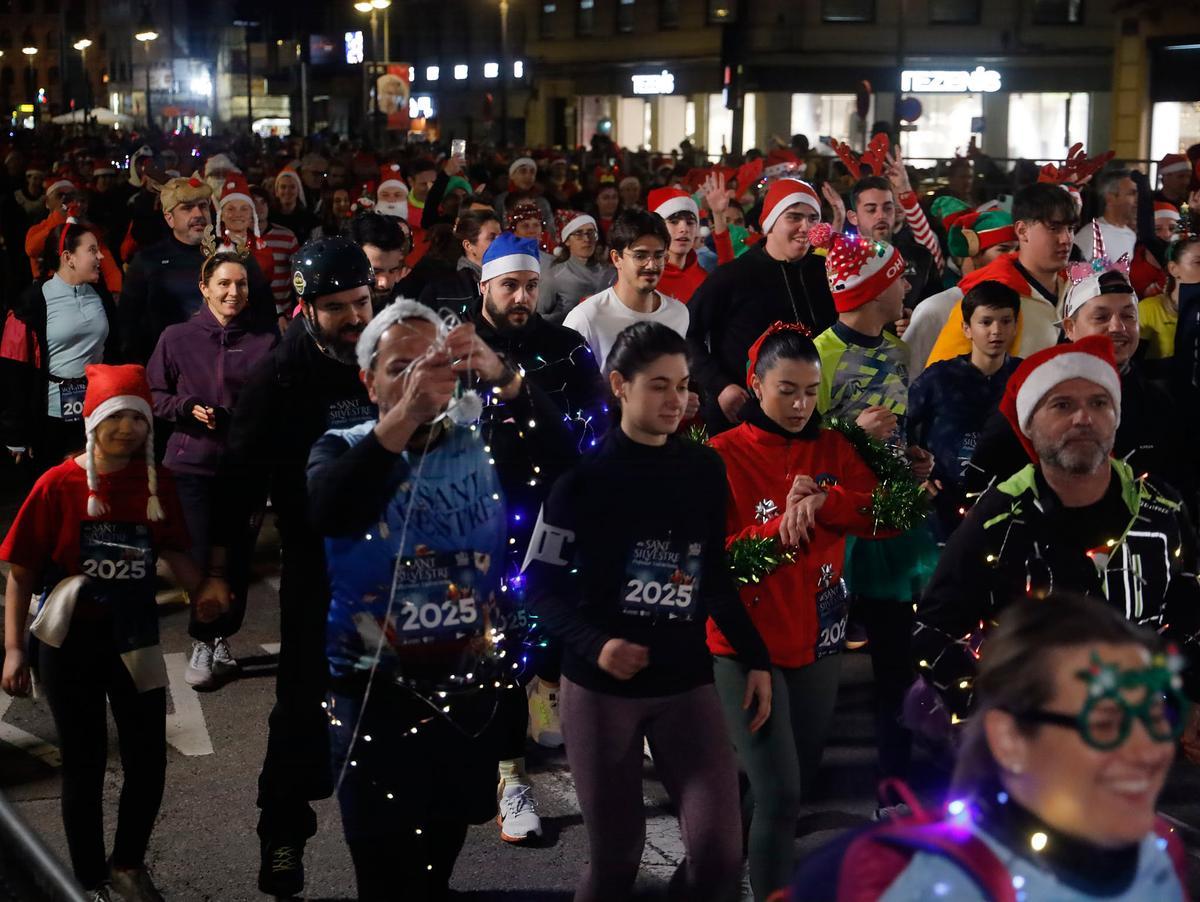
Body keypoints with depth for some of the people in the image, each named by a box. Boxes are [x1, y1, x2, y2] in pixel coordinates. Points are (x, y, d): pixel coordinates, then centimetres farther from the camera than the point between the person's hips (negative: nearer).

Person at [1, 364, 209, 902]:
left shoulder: (157, 484, -3)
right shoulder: (59, 484, -13)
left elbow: (172, 552, 11)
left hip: (135, 640, 3)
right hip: (71, 644, -3)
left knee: (149, 761, 9)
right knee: (85, 766, 8)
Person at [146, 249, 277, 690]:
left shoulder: (265, 342, 1)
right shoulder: (177, 338, 2)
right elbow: (153, 393, 6)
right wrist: (187, 408, -10)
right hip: (192, 460, -1)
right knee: (202, 557, -4)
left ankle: (221, 640, 23)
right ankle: (203, 643, 14)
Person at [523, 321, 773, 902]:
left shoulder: (705, 470, 5)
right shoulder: (585, 476, -5)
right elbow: (540, 583, -4)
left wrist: (755, 658, 9)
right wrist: (594, 644, -19)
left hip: (687, 682, 3)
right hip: (599, 687, -3)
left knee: (718, 851, -8)